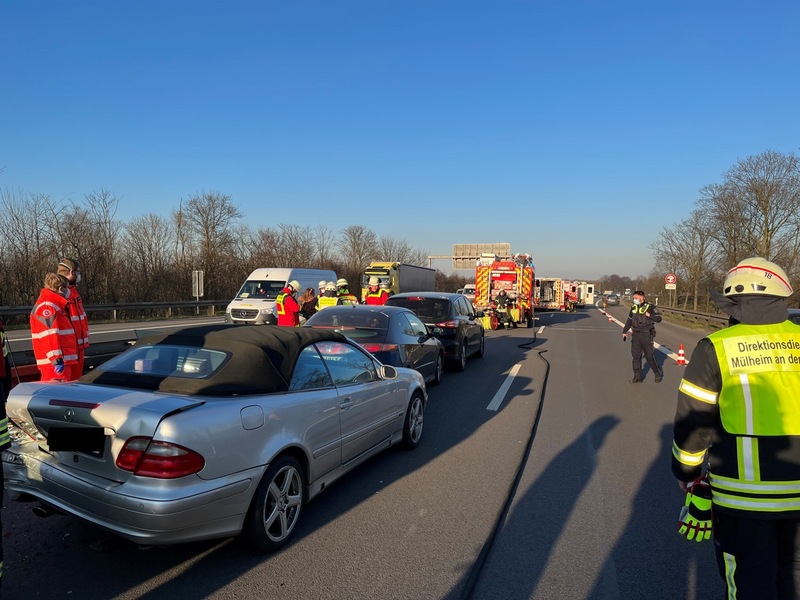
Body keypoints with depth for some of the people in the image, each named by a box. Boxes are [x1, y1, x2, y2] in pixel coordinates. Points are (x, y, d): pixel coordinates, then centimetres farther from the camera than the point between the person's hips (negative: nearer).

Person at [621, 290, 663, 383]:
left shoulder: (650, 307, -8)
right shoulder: (633, 308, 8)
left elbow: (659, 318, -8)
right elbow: (629, 320, 19)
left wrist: (650, 315, -24)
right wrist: (624, 331, 18)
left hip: (646, 335, -5)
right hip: (636, 334, 5)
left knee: (649, 356, 0)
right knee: (636, 356, 3)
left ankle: (658, 373, 20)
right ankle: (637, 376, 10)